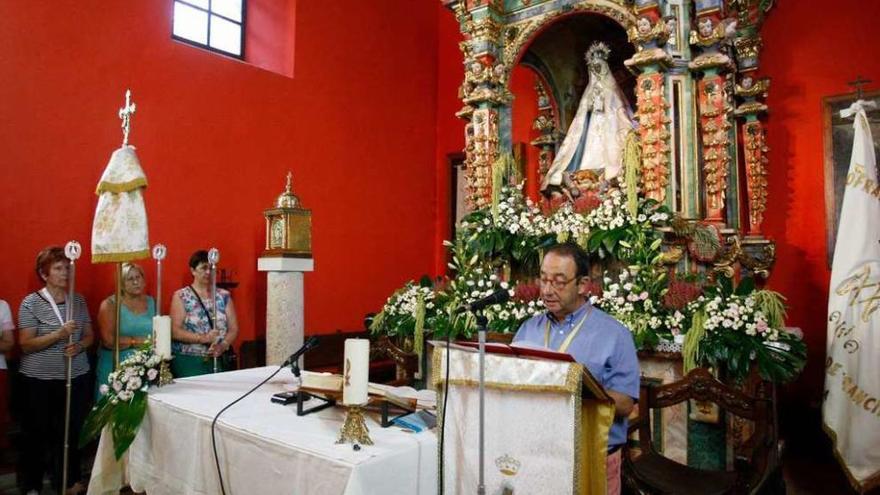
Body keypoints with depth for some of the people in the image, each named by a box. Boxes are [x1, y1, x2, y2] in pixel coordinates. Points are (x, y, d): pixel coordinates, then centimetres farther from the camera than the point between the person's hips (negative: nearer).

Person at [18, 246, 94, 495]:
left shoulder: (79, 300, 5)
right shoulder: (31, 302, -6)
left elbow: (89, 335, 10)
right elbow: (26, 344, -11)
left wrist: (79, 346, -11)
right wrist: (59, 334, -24)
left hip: (76, 377, 3)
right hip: (39, 380, -3)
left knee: (71, 432, 11)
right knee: (38, 434, 9)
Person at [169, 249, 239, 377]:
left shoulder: (224, 296, 9)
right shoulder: (181, 296, 1)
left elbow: (233, 329, 6)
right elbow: (175, 331, -7)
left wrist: (223, 345, -12)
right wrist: (202, 338, -20)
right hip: (188, 360, -2)